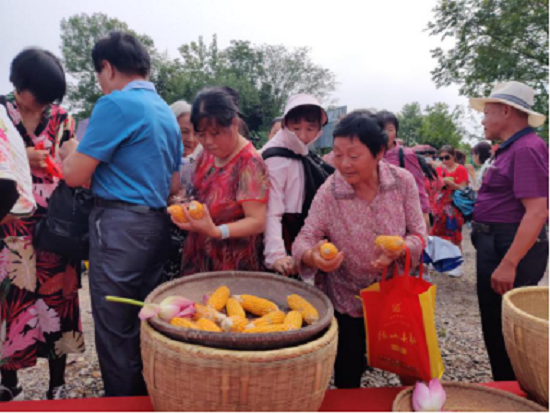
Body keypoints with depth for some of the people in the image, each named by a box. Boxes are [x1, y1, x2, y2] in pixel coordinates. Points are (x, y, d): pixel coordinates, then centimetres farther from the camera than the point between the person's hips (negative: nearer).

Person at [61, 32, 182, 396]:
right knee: (145, 326, 18)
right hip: (157, 225, 9)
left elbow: (75, 175, -12)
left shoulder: (116, 104, -11)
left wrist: (70, 154, 12)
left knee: (115, 331, 3)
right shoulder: (167, 113, 15)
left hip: (120, 226, -9)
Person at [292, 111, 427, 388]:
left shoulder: (403, 182, -12)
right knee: (348, 379, 9)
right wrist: (312, 256, -43)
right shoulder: (328, 192, -16)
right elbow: (305, 239, -19)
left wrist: (397, 250, -29)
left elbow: (419, 235, -8)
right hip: (347, 300, -1)